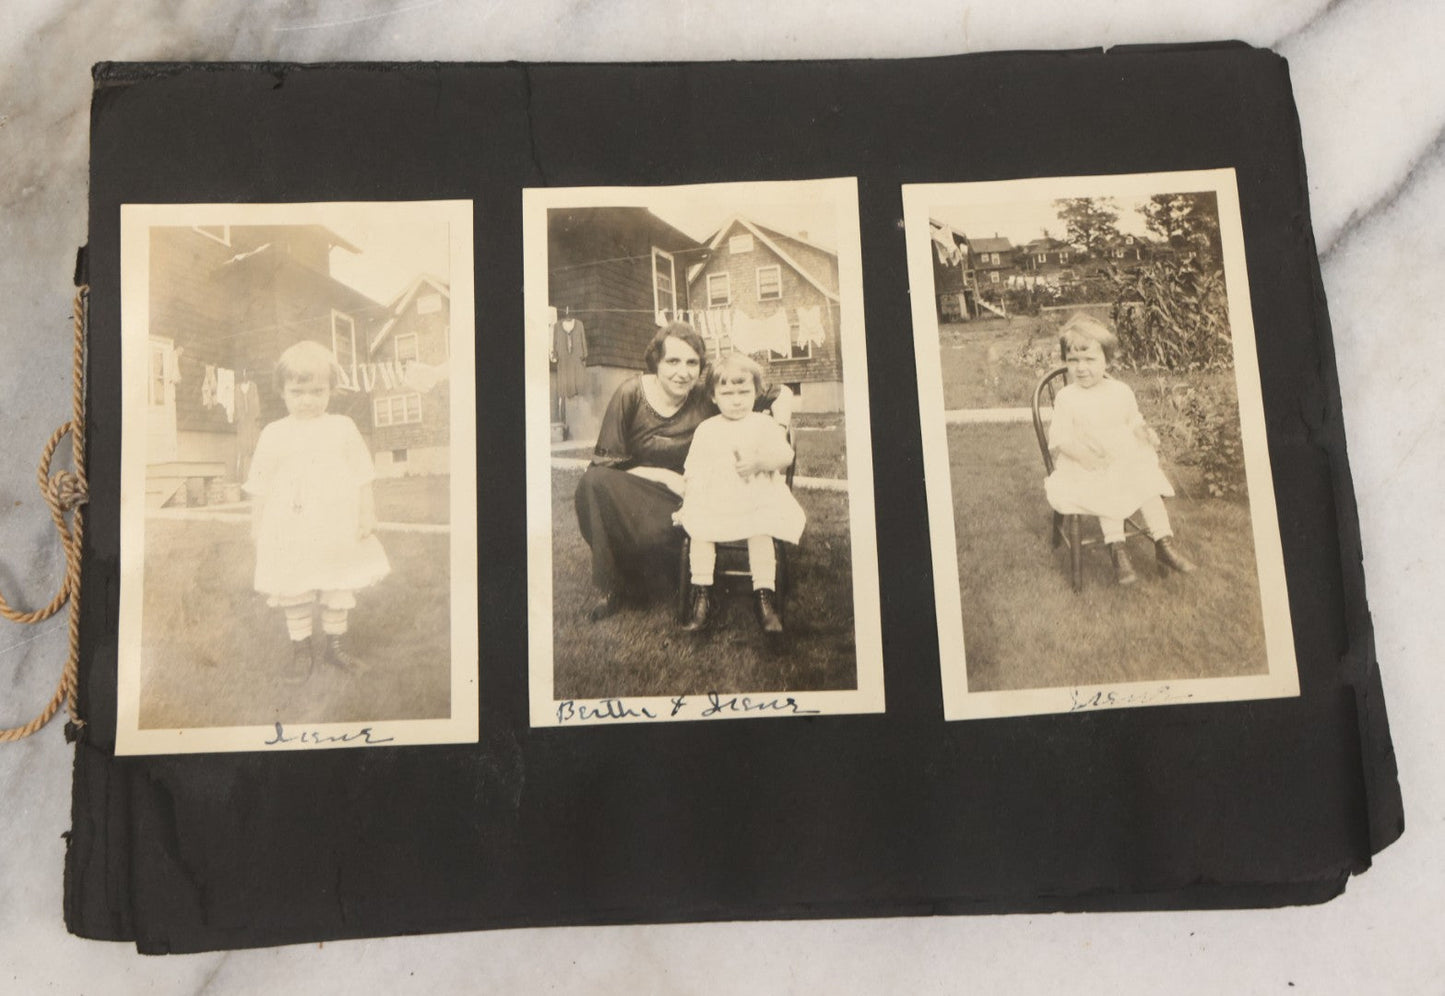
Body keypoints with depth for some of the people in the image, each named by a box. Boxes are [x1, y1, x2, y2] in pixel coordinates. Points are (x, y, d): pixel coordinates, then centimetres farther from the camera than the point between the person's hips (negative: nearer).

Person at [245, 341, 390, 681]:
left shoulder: (342, 428, 0)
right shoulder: (273, 435, -1)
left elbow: (362, 477, 4)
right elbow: (259, 487, 5)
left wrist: (367, 514, 0)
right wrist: (257, 527, 4)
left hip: (338, 530, 1)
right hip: (290, 534, 0)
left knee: (339, 590, 11)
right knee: (294, 594, 6)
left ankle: (335, 644, 27)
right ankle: (301, 650, 20)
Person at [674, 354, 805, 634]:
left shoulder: (763, 424, 8)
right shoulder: (706, 430, 13)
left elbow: (786, 454, -2)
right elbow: (693, 471, 13)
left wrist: (760, 462, -20)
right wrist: (688, 502, 2)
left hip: (756, 498, -1)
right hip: (712, 500, 2)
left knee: (760, 534, -26)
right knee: (698, 531, -23)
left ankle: (764, 596, -17)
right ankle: (702, 596, -14)